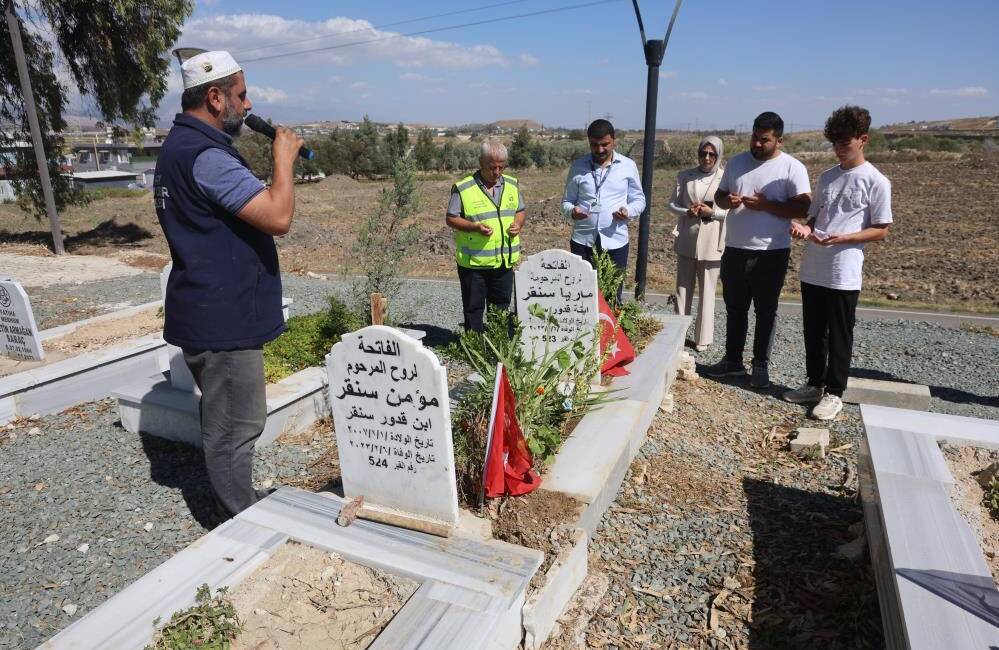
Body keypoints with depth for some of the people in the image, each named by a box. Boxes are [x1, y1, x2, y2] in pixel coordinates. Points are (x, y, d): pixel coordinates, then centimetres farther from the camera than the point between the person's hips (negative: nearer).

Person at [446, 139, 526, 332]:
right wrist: (475, 227, -21)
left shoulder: (512, 185, 7)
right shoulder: (462, 188, -8)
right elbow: (451, 218, -5)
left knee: (501, 306, 15)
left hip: (505, 260, 4)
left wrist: (518, 224, -6)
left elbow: (521, 210, 17)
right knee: (473, 308, 5)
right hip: (473, 262, -4)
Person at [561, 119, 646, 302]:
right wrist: (572, 211, -14)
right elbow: (567, 200, 9)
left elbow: (639, 199, 10)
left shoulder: (628, 166, 5)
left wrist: (628, 211, -12)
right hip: (582, 241, 1)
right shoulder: (578, 166, 6)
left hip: (615, 241, 0)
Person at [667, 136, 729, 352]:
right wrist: (687, 212, -12)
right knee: (683, 288, 9)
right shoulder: (685, 176, 5)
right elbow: (672, 204, 7)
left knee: (707, 291, 5)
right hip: (687, 241, 3)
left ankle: (703, 338, 15)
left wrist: (712, 212, -17)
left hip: (711, 243, -2)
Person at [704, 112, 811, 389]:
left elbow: (803, 209, -12)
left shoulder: (792, 167, -7)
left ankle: (761, 365, 18)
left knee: (766, 311, 7)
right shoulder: (736, 162, 7)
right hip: (735, 250, 5)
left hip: (771, 253, -4)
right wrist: (727, 201, -9)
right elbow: (718, 195, 14)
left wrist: (765, 205, -21)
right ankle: (732, 360, 25)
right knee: (735, 309, 13)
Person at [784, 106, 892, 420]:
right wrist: (804, 228, -6)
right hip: (812, 269, 6)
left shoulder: (876, 182, -6)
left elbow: (881, 230, -5)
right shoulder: (827, 177, 11)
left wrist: (842, 238, -20)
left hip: (844, 274, -6)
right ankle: (815, 384, 29)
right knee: (813, 332, 14)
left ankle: (834, 393, 17)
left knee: (839, 336, 5)